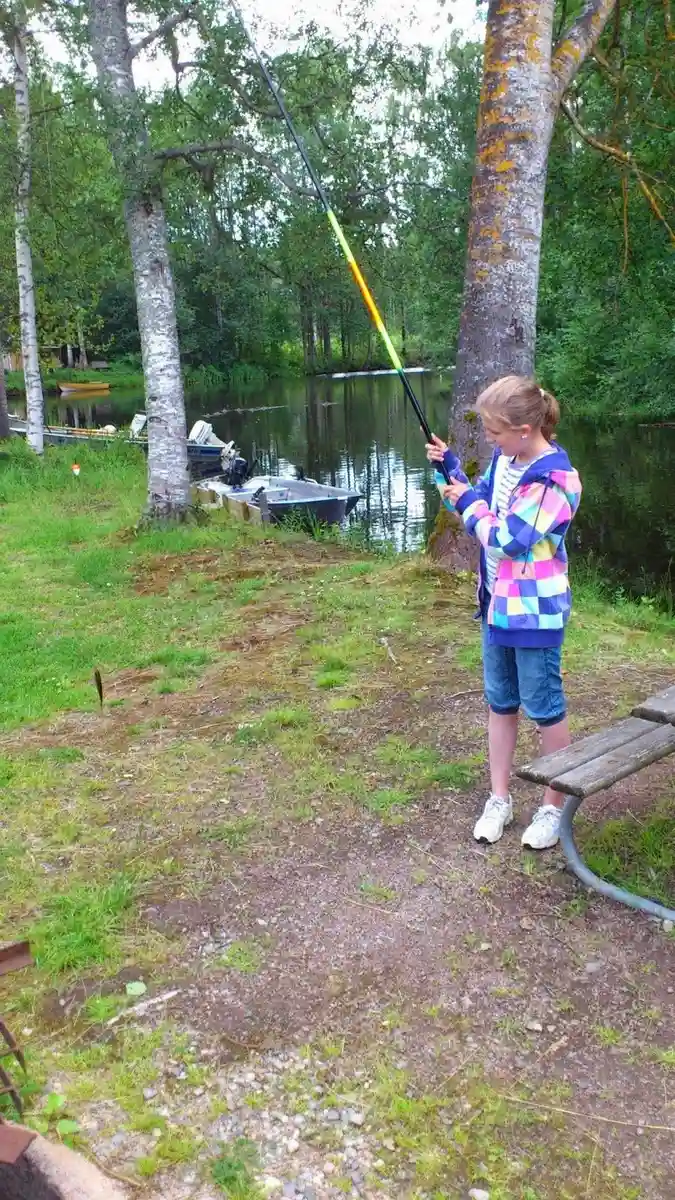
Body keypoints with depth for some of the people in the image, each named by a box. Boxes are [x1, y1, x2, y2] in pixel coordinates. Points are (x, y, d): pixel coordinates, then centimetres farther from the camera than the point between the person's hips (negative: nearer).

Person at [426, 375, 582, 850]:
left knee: (545, 708, 5)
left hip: (535, 611, -8)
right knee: (500, 704, 16)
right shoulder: (504, 461, 3)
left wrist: (470, 503, -11)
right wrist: (450, 468, 2)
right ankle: (499, 800, 30)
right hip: (498, 604, 8)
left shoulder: (554, 480, -23)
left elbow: (505, 539, -24)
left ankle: (555, 807, 23)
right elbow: (477, 503, 16)